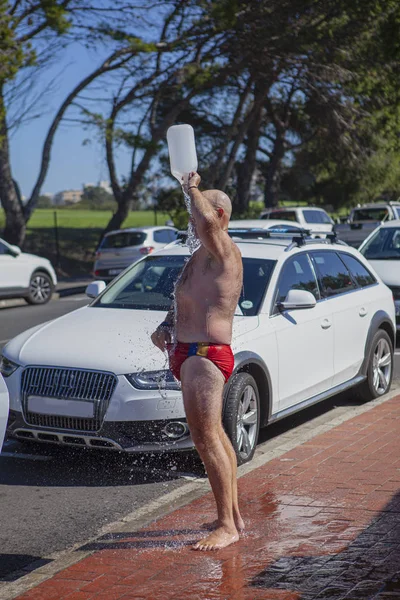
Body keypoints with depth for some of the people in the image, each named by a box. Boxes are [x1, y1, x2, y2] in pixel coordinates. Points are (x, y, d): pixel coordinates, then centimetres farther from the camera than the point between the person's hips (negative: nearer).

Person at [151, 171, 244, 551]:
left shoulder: (223, 252, -12)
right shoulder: (199, 257, 19)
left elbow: (206, 221, -34)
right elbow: (182, 301, 28)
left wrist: (193, 188, -15)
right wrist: (166, 326, 8)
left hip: (207, 355, -11)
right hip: (186, 353, 11)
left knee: (205, 437, -17)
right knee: (214, 436, 18)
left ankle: (226, 526, -14)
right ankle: (234, 515, 30)